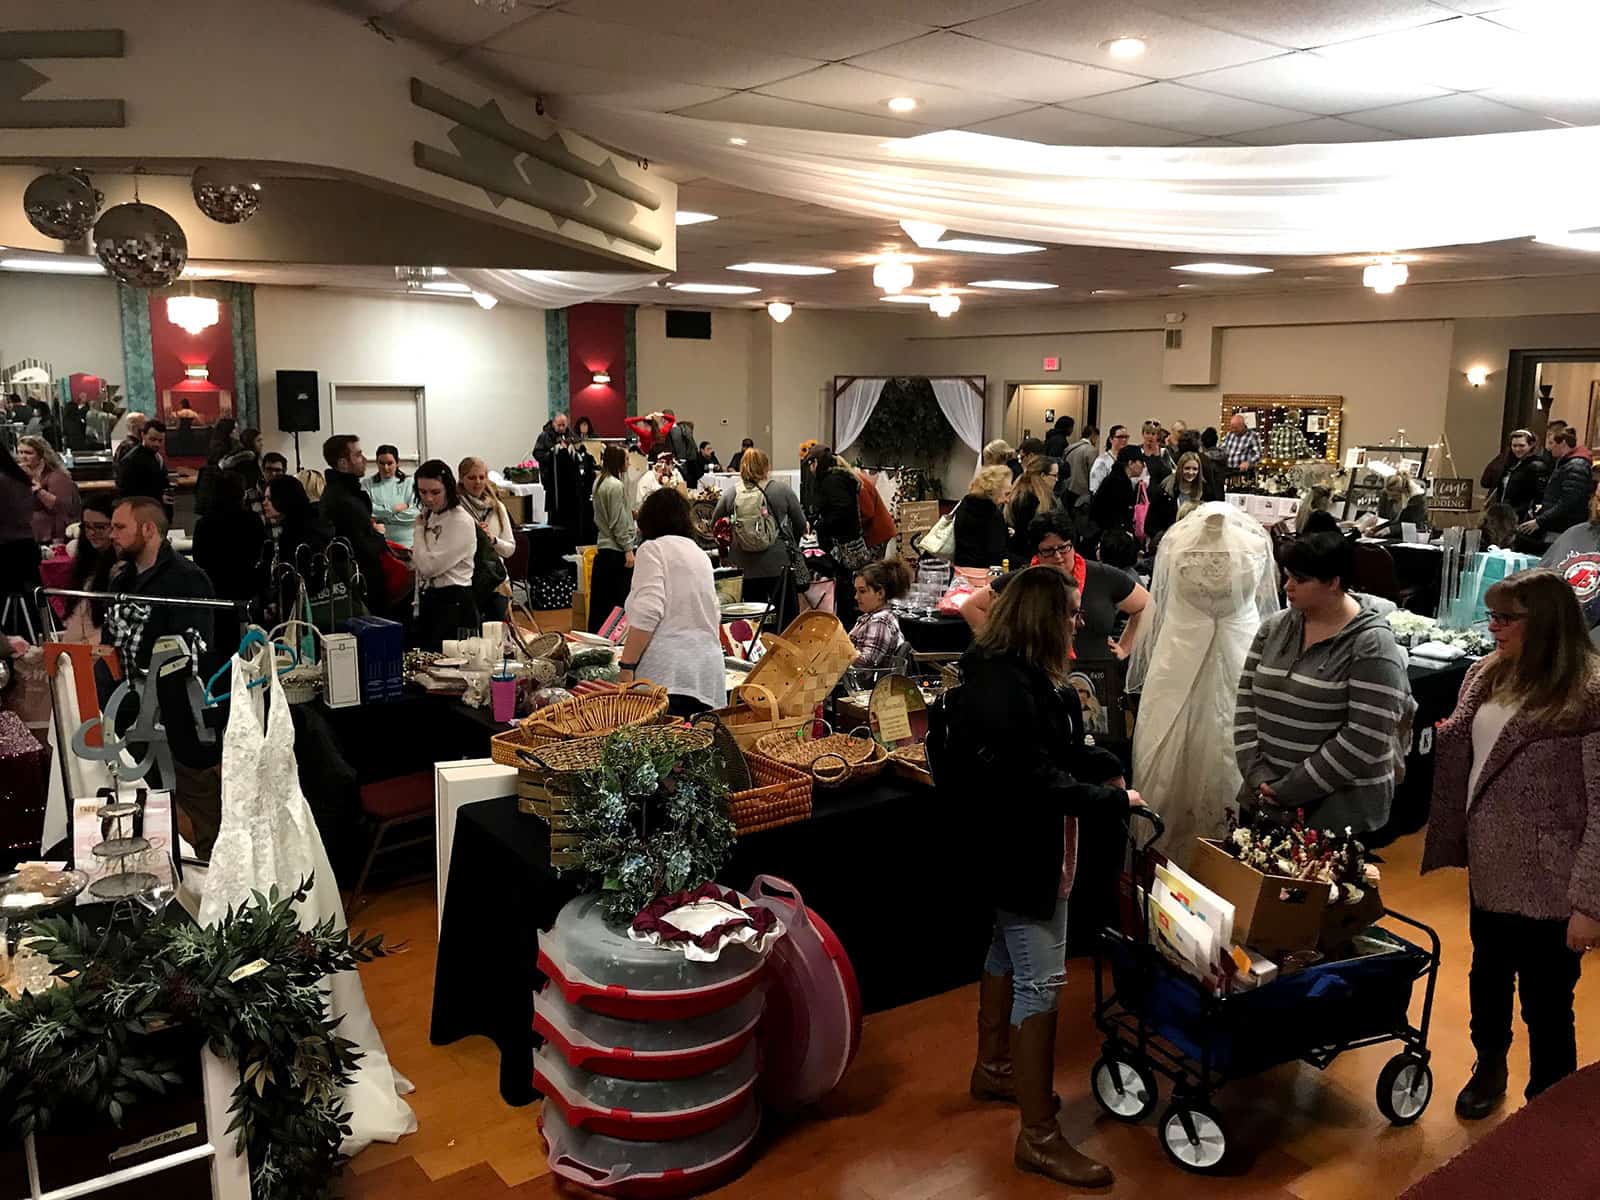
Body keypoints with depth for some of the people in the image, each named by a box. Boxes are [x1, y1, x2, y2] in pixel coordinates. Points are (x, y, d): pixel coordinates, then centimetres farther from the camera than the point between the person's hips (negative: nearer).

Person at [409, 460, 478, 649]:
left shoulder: (461, 522, -12)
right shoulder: (430, 517, 12)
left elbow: (430, 566, -17)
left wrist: (419, 528, -5)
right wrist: (418, 605, 16)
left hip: (455, 606, -8)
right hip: (429, 602, 8)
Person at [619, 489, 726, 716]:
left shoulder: (652, 549, 1)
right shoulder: (699, 552, 23)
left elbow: (647, 613, -14)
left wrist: (626, 667, -12)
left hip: (666, 672, -7)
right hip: (708, 670, 7)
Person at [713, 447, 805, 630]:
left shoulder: (731, 493, -2)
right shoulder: (782, 490, -5)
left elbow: (715, 524, 7)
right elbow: (801, 524, 3)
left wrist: (729, 548, 22)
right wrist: (792, 545, 21)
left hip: (745, 565, 2)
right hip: (778, 563, -2)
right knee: (788, 615, 8)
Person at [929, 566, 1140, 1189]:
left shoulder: (1021, 673, 6)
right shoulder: (1003, 688, -27)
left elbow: (1061, 746, 15)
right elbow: (1038, 778, -26)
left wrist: (1109, 769, 1)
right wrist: (1116, 801, -17)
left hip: (1018, 844, 11)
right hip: (1021, 851, -11)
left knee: (1007, 952, 24)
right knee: (1040, 982, -6)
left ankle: (992, 1069, 43)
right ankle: (1038, 1137, 3)